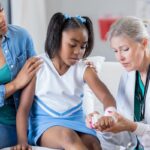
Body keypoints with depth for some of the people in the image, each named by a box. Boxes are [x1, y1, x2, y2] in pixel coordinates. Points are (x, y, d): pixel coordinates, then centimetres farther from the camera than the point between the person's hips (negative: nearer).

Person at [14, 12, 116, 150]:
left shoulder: (83, 70, 0)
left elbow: (106, 96, -13)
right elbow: (24, 107, -5)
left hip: (75, 123, 3)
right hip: (45, 124, -2)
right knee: (68, 136, -35)